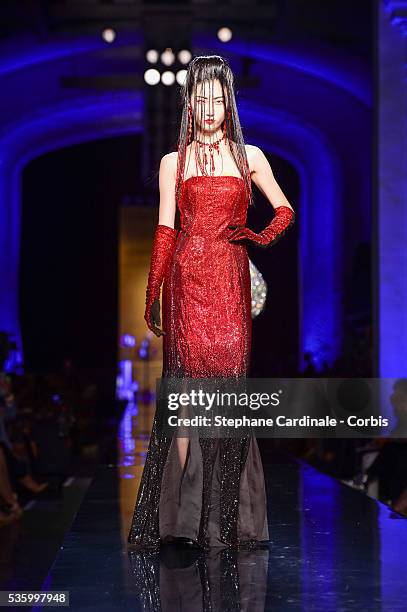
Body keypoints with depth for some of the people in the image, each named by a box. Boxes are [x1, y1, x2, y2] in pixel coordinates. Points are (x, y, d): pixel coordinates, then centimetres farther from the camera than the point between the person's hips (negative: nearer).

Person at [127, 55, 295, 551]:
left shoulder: (249, 156, 13)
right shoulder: (174, 162, 12)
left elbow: (285, 209, 20)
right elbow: (165, 231, 9)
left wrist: (261, 237, 0)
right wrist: (152, 295, 5)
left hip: (230, 278, 1)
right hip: (187, 277, -1)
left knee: (228, 374, -7)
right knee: (189, 378, -8)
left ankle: (226, 517, 1)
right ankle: (184, 512, -7)